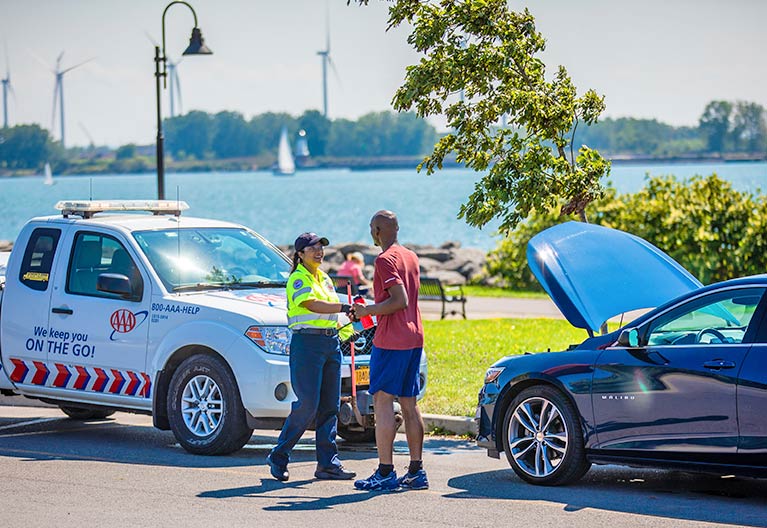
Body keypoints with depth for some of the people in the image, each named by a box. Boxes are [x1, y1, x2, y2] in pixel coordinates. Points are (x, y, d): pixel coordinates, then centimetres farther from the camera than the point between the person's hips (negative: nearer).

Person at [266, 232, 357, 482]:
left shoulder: (325, 278, 19)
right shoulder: (297, 278, -6)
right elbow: (312, 304, -24)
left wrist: (347, 333, 15)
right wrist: (344, 308, -35)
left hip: (331, 342, 8)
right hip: (307, 343, -8)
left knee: (330, 405, 4)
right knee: (307, 405, -10)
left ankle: (328, 463, 5)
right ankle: (278, 457, 3)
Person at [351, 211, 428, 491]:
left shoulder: (385, 260, -12)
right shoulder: (411, 257, 15)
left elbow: (400, 301, -20)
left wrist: (368, 310, -11)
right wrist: (369, 310, 25)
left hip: (390, 341, -9)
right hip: (414, 338, 9)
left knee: (382, 402, -6)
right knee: (409, 405, 10)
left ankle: (386, 473, -9)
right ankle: (416, 471, 10)